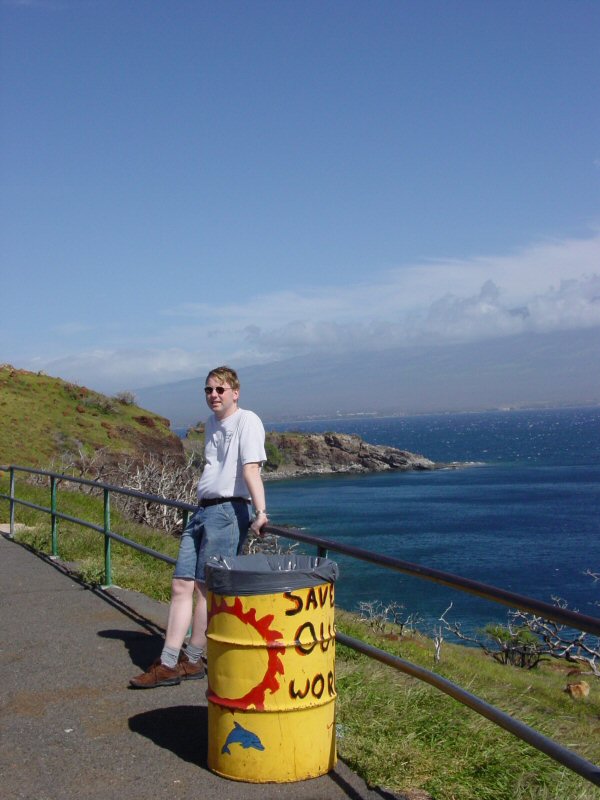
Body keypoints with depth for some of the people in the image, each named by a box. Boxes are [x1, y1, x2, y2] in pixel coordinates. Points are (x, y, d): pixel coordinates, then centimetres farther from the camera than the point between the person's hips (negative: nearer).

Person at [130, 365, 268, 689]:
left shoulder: (246, 421, -7)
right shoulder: (211, 424, 19)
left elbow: (251, 469, -18)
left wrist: (260, 512, -27)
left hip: (228, 511, -8)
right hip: (203, 510, 9)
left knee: (205, 588, -4)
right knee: (181, 586, 4)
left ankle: (192, 660, 8)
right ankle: (168, 664, 7)